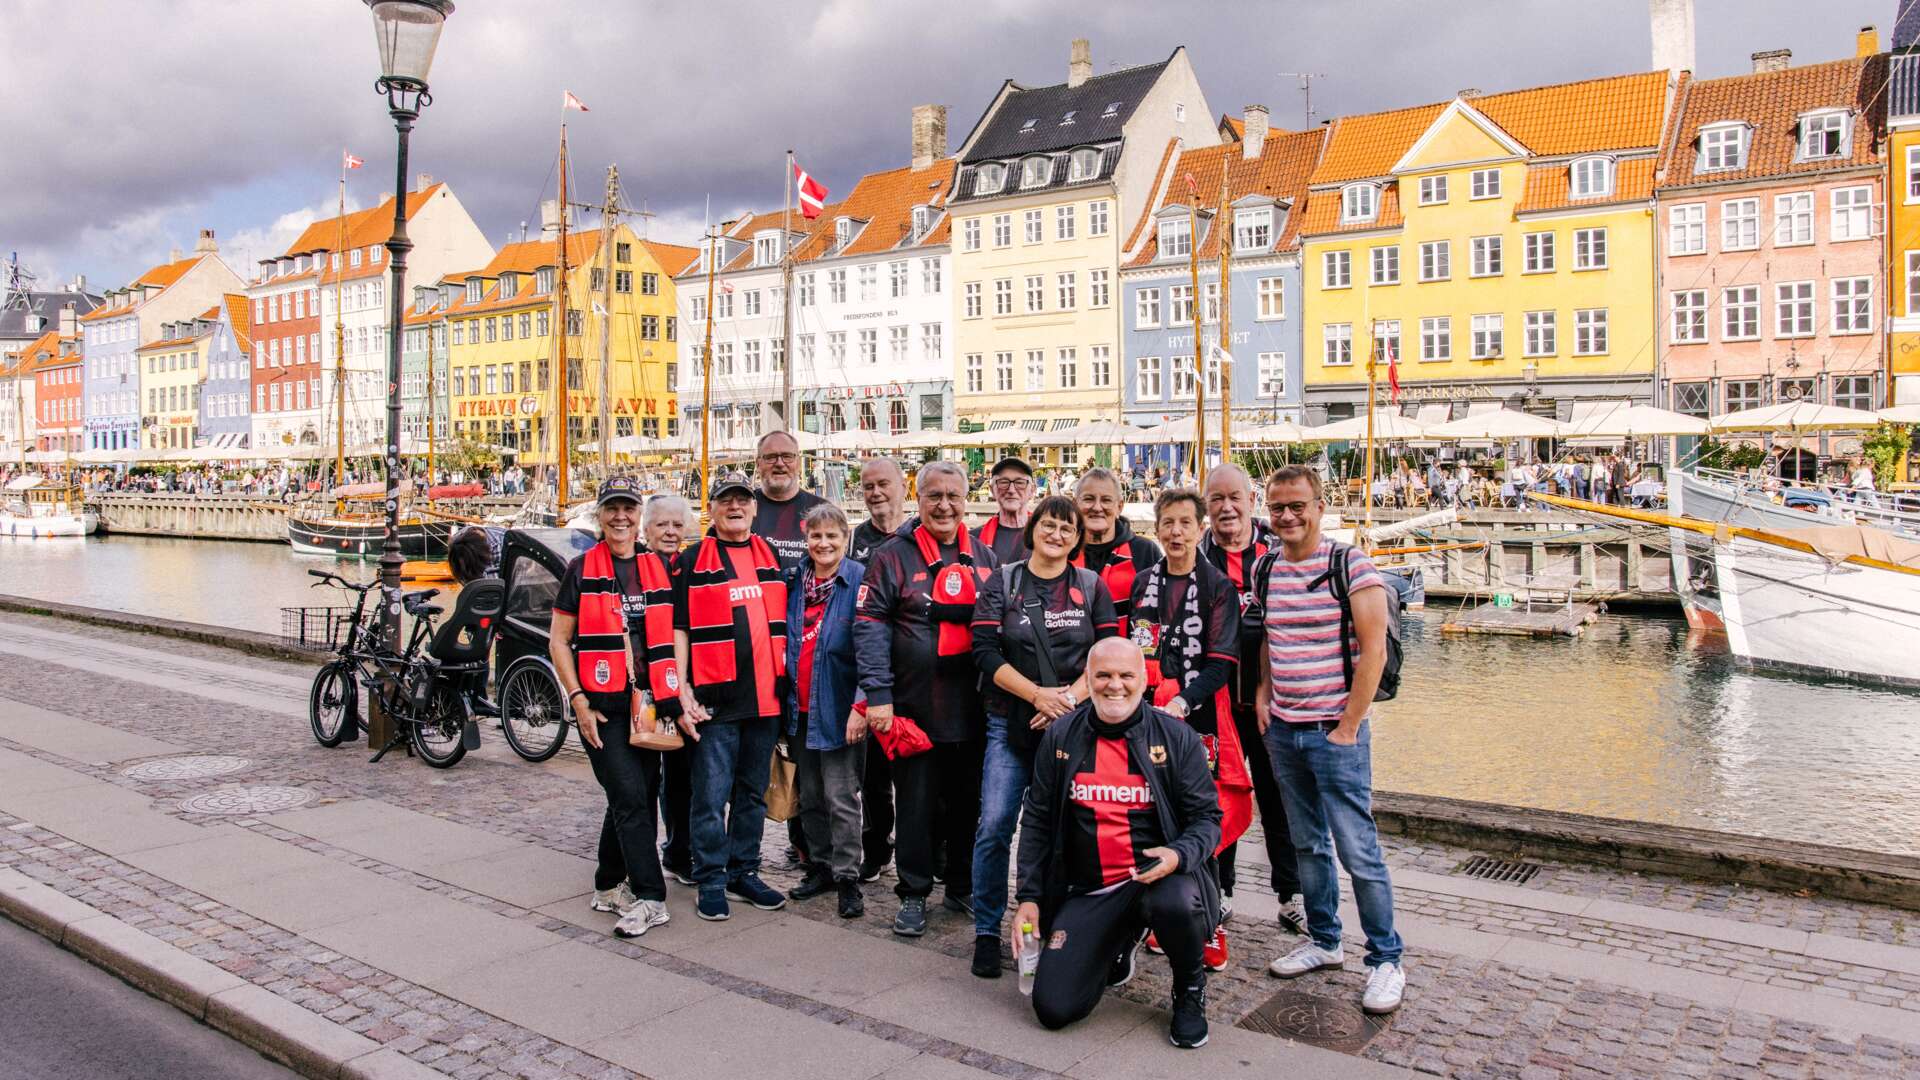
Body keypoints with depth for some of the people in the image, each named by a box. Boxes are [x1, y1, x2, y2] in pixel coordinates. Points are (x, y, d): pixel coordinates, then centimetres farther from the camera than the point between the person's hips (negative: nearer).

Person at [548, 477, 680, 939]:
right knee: (630, 797, -11)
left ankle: (608, 887, 26)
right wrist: (578, 700, -9)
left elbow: (671, 637, 17)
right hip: (602, 706, -4)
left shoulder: (657, 570, 12)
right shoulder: (581, 569, 1)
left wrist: (676, 694, 8)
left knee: (633, 799, 10)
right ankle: (649, 899, -7)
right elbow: (559, 641, 0)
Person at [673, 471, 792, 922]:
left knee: (753, 792, 12)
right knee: (712, 795, -1)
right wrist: (683, 692, -8)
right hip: (714, 699, -4)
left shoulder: (772, 558, 13)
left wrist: (786, 685, 12)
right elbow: (678, 629, -1)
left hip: (765, 697, 4)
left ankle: (745, 872, 24)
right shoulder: (693, 561, 2)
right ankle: (711, 881, 11)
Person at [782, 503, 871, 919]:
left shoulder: (860, 580, -10)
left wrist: (861, 705, -19)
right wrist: (784, 697, 11)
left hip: (838, 709, -6)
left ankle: (847, 878, 10)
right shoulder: (794, 582, 7)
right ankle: (821, 867, 29)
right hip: (800, 709, 6)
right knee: (809, 796, 15)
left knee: (840, 798, -1)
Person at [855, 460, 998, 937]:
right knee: (916, 805, 5)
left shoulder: (985, 558, 10)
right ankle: (914, 895, 19)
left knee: (968, 802, 13)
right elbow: (870, 626, -9)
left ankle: (963, 888, 29)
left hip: (972, 709, 4)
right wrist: (878, 694, -16)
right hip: (913, 708, -3)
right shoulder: (894, 556, -3)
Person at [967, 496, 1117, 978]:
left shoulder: (1092, 587, 8)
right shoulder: (1002, 582, 4)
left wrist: (1070, 697, -15)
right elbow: (985, 651, -6)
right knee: (995, 826, -7)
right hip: (1010, 723, -1)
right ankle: (986, 932, 8)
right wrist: (1040, 694, -15)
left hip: (1072, 724, 1)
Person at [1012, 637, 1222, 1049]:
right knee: (1053, 1008, -9)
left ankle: (1190, 989, -2)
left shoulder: (1176, 737, -2)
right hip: (1087, 892, 2)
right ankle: (1119, 946, 25)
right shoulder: (1060, 736, 3)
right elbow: (1036, 820, 9)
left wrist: (1179, 855, -22)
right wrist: (1029, 897, 4)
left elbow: (1207, 817, 0)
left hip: (1158, 876, -2)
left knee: (1176, 904, -39)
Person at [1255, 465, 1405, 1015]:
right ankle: (1323, 940, 28)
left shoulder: (1351, 563, -10)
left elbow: (1373, 650, -12)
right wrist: (1263, 694, 6)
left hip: (1334, 730, -5)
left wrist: (1348, 727, -13)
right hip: (1282, 729, 6)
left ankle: (1386, 960, 11)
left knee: (1358, 849, -3)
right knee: (1307, 844, 14)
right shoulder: (1265, 569, 7)